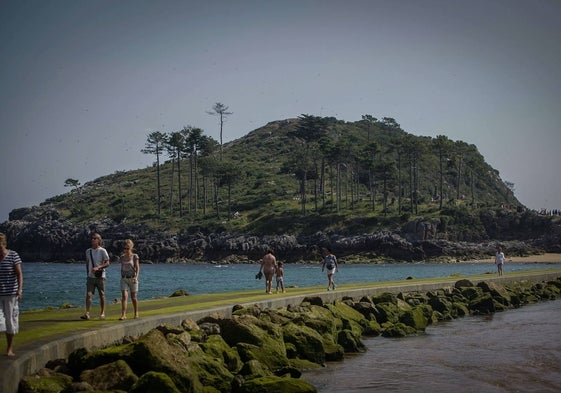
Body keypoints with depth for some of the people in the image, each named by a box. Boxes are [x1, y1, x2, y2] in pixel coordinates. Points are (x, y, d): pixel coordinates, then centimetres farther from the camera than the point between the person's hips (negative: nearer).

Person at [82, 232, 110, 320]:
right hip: (90, 277, 3)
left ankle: (102, 313, 16)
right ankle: (87, 313, -15)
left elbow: (107, 263, -8)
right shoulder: (88, 251, 9)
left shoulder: (102, 251, -5)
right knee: (88, 295, -9)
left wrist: (98, 268, -21)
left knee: (102, 295, 5)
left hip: (100, 276, -3)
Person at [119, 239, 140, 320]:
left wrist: (136, 277, -23)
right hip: (124, 279, 2)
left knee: (133, 297, 8)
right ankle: (123, 315, -18)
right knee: (124, 296, -13)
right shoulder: (122, 257, 6)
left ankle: (136, 313, 26)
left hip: (132, 278, -2)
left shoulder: (135, 257, -5)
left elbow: (137, 268, -9)